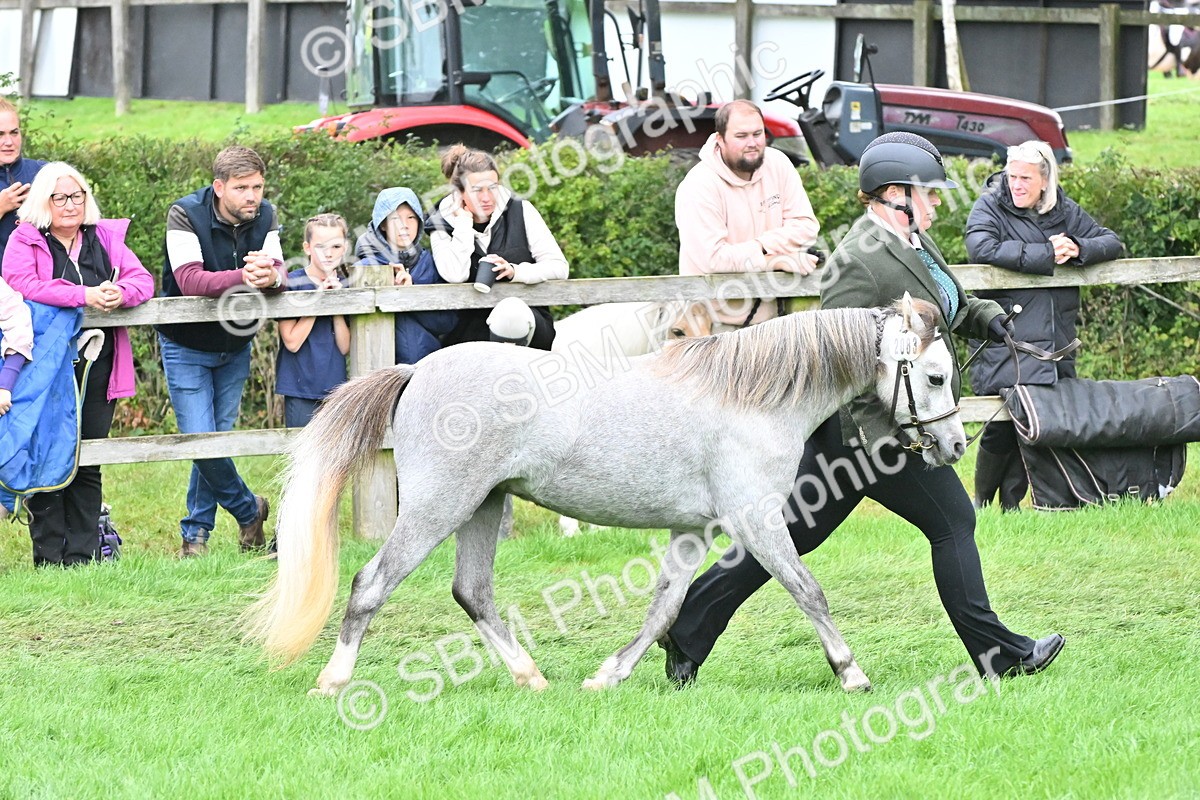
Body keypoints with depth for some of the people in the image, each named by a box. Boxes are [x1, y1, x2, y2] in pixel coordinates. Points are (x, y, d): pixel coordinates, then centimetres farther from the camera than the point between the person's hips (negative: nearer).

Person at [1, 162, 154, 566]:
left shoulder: (106, 239, 14)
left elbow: (143, 279, 6)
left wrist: (120, 293, -18)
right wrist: (85, 295, -25)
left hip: (97, 366, 4)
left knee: (88, 466, 6)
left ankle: (82, 555, 10)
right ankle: (49, 555, 0)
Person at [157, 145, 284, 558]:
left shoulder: (264, 217, -6)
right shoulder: (185, 215, -21)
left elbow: (279, 273, -17)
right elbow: (189, 280, -33)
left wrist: (269, 276, -43)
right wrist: (243, 278, -49)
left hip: (234, 346, 4)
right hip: (187, 348, -4)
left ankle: (195, 534, 19)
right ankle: (249, 509, 11)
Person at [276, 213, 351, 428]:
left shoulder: (344, 287, 6)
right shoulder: (291, 284, -6)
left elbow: (345, 347, 1)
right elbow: (292, 342, -12)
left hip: (335, 388, 3)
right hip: (300, 388, -3)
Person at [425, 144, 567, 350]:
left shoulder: (520, 212, 4)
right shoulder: (442, 225, 4)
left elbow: (559, 267, 2)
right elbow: (455, 275, -14)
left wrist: (515, 271, -15)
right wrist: (464, 222, -8)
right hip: (470, 330, 0)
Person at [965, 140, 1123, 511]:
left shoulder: (1065, 212, 14)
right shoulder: (989, 208, 0)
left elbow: (1111, 243, 13)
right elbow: (983, 248, -19)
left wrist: (1077, 249, -9)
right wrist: (1047, 255, -18)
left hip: (1055, 342, 4)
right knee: (1003, 427, -8)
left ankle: (1012, 503, 13)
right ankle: (981, 502, 10)